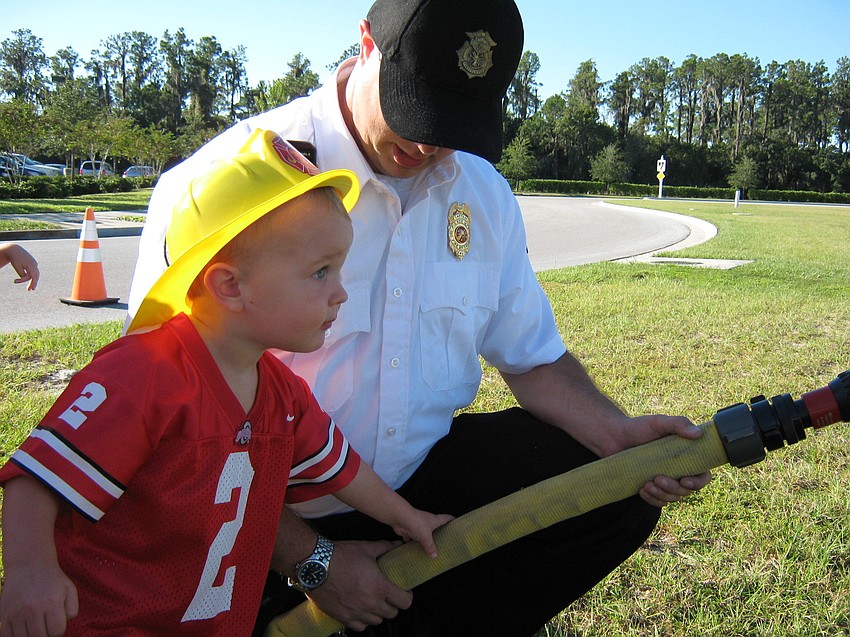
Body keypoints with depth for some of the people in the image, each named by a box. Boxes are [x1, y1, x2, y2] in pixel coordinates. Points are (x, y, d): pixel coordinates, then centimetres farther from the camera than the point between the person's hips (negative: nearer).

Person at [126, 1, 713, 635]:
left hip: (420, 475, 5)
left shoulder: (483, 193, 2)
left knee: (623, 489, -8)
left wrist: (619, 434, -11)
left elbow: (533, 357, 9)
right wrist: (310, 558, -18)